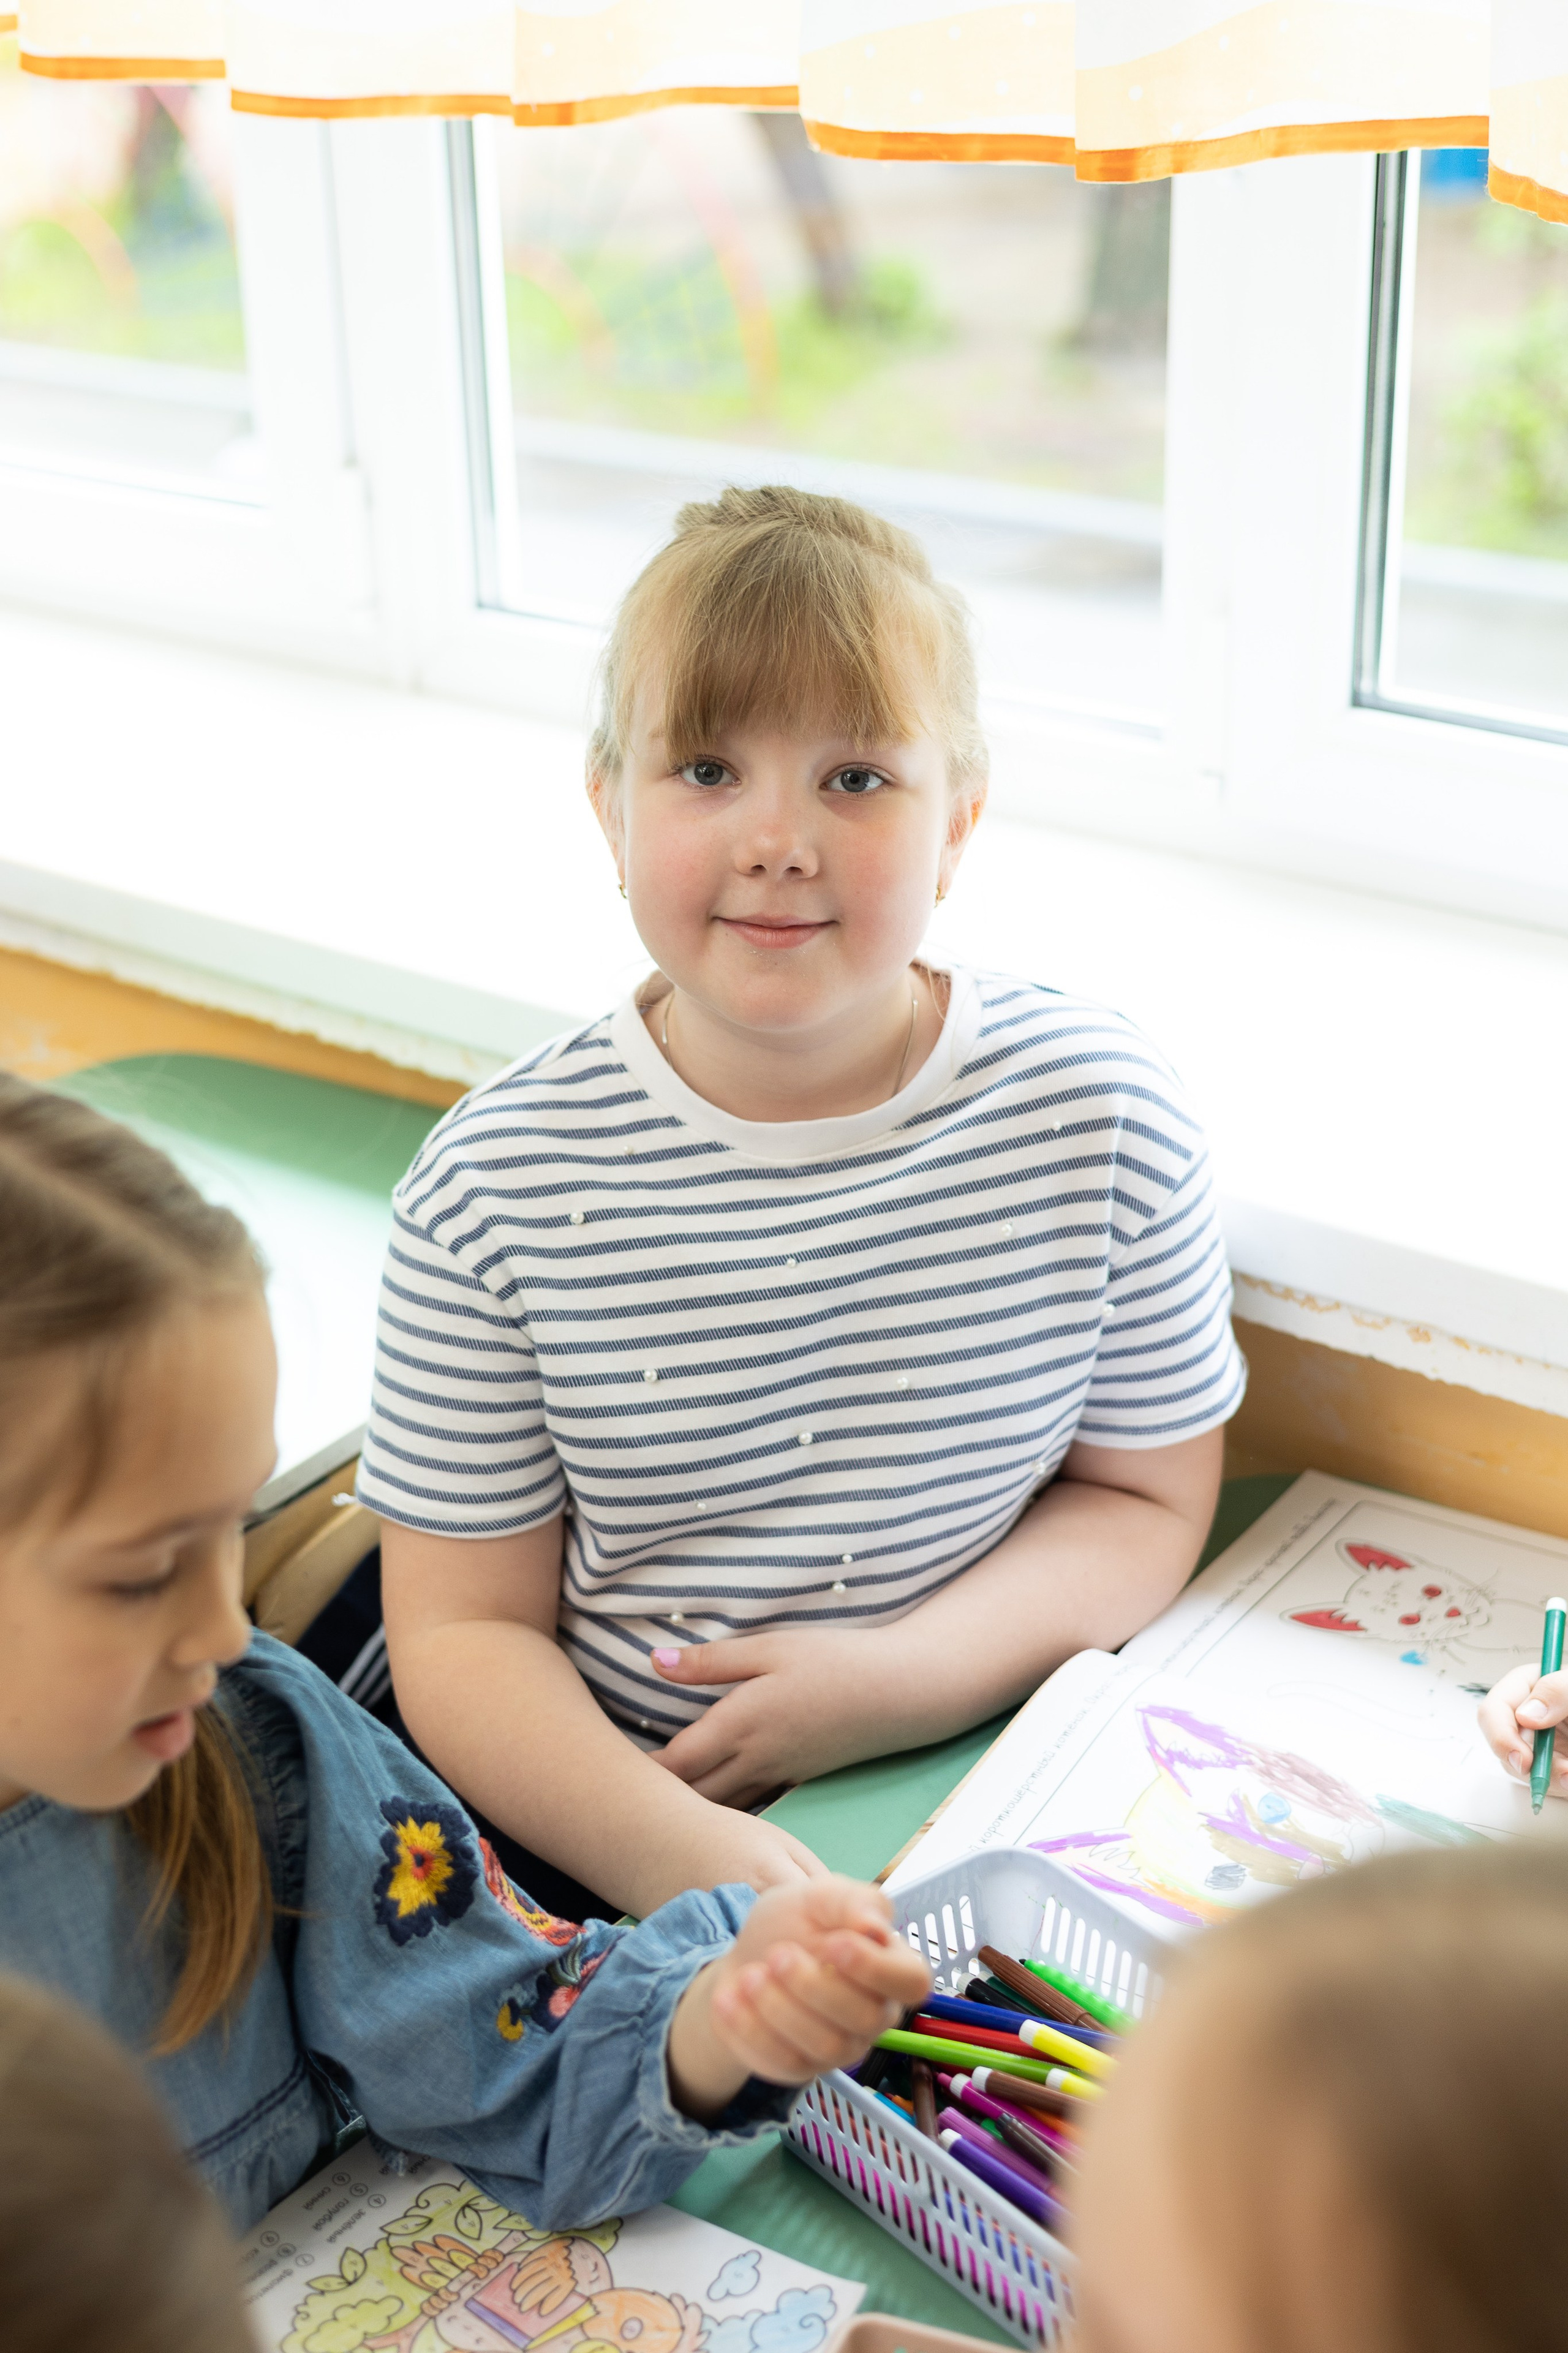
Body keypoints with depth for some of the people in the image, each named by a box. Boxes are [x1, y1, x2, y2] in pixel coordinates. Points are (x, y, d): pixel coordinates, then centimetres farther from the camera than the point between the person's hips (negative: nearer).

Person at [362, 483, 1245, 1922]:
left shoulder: (1103, 1111, -5)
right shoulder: (496, 1183, -8)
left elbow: (1146, 1495, 5)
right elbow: (463, 1629, -4)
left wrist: (903, 1673, -14)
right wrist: (672, 1852, -23)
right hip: (614, 1838, 0)